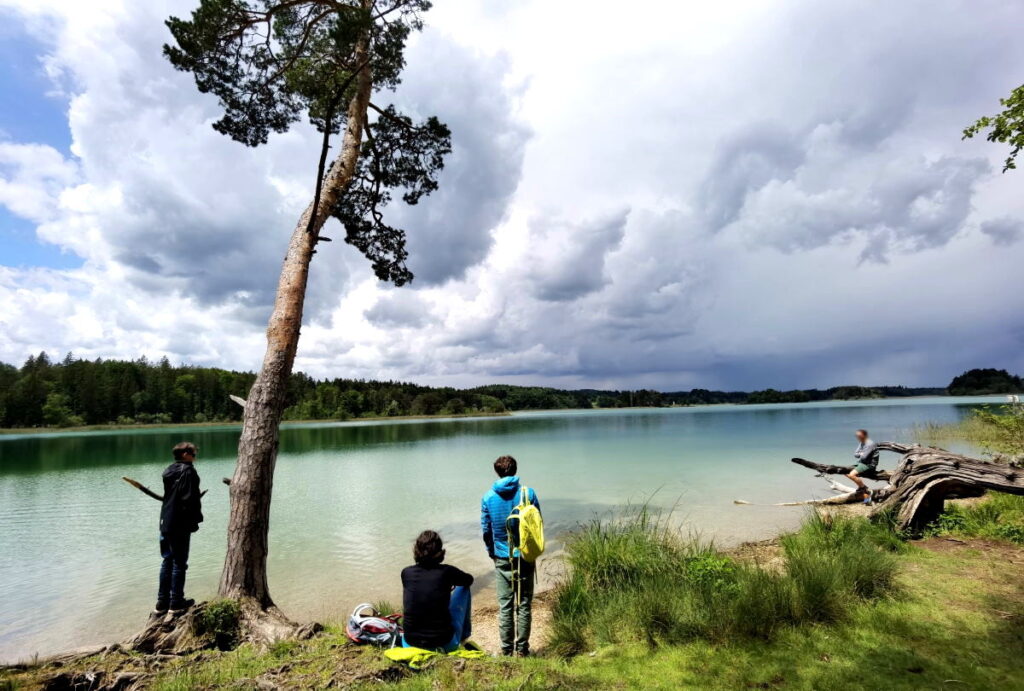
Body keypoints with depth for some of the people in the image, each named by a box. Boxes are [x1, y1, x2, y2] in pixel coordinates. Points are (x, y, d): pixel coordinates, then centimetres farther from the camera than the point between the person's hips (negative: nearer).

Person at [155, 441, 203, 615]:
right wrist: (195, 519, -10)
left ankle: (162, 602, 20)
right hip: (181, 524, -8)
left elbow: (168, 496, 15)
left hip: (166, 523, 8)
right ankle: (176, 602, 11)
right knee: (179, 563, 3)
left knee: (167, 561, 15)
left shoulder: (169, 471, 10)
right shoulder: (188, 471, -15)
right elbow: (190, 499, -18)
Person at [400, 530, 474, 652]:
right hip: (446, 645, -3)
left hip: (410, 645, 3)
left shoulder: (406, 573, -5)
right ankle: (464, 635, 32)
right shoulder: (446, 571, -14)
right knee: (463, 587, 17)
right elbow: (469, 580, 9)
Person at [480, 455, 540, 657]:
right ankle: (522, 649, 19)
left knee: (505, 606, 12)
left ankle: (506, 649, 20)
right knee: (524, 605, 11)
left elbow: (485, 530, 1)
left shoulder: (488, 498, -6)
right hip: (525, 557, -1)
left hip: (502, 559, 1)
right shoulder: (528, 493, -9)